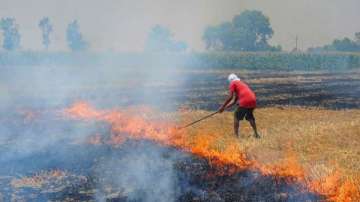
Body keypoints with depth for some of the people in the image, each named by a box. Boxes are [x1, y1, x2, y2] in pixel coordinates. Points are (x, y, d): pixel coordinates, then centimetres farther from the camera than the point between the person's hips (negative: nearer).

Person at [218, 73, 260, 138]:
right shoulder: (242, 83, 34)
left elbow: (230, 97, -2)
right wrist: (225, 107, 30)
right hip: (253, 100, 7)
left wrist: (222, 107, 4)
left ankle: (236, 135, -1)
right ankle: (256, 134, 25)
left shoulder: (233, 83, 10)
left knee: (236, 116, 6)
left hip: (245, 101, -7)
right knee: (250, 116, 26)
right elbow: (235, 100, 33)